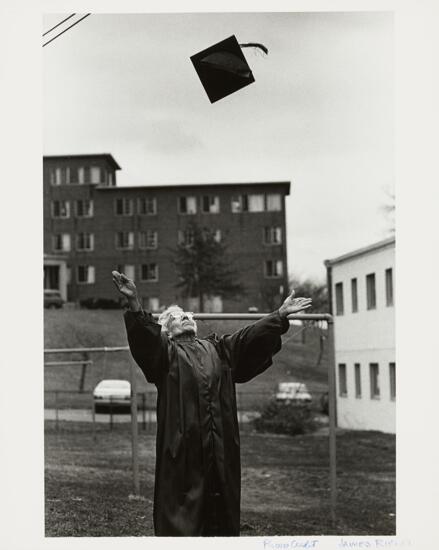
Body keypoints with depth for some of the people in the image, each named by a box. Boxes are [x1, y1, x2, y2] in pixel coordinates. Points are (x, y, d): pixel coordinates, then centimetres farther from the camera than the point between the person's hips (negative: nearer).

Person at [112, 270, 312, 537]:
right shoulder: (164, 350, 9)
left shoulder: (219, 349, 23)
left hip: (222, 445, 4)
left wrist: (281, 314, 6)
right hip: (182, 444, -4)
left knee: (223, 510, 8)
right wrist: (135, 304, -26)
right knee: (181, 506, -4)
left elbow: (252, 336, 16)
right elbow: (144, 335, -9)